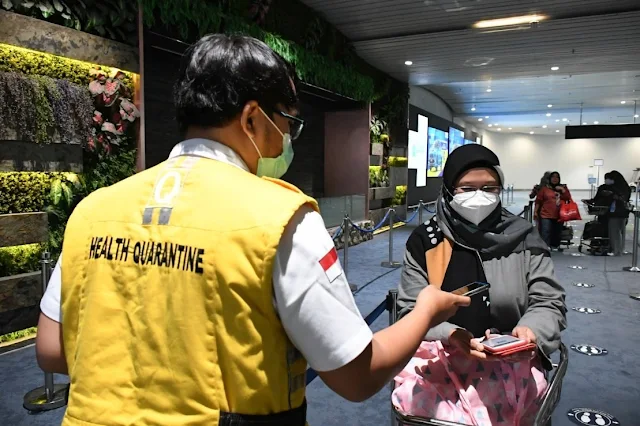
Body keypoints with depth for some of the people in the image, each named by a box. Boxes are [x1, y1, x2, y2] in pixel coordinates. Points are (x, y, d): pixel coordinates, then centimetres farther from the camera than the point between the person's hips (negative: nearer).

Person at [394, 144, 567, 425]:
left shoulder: (523, 238, 3)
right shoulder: (424, 241, 0)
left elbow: (548, 303, 6)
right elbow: (412, 311, -1)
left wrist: (530, 329, -17)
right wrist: (449, 336, -20)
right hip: (440, 355, 0)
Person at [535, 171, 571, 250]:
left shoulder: (563, 187, 13)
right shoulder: (544, 188, 5)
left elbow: (568, 198, 2)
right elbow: (538, 201, 3)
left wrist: (562, 190, -7)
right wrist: (536, 212, -1)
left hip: (559, 215, 3)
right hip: (546, 215, -3)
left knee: (557, 233, 10)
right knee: (545, 233, -11)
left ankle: (555, 246, 20)